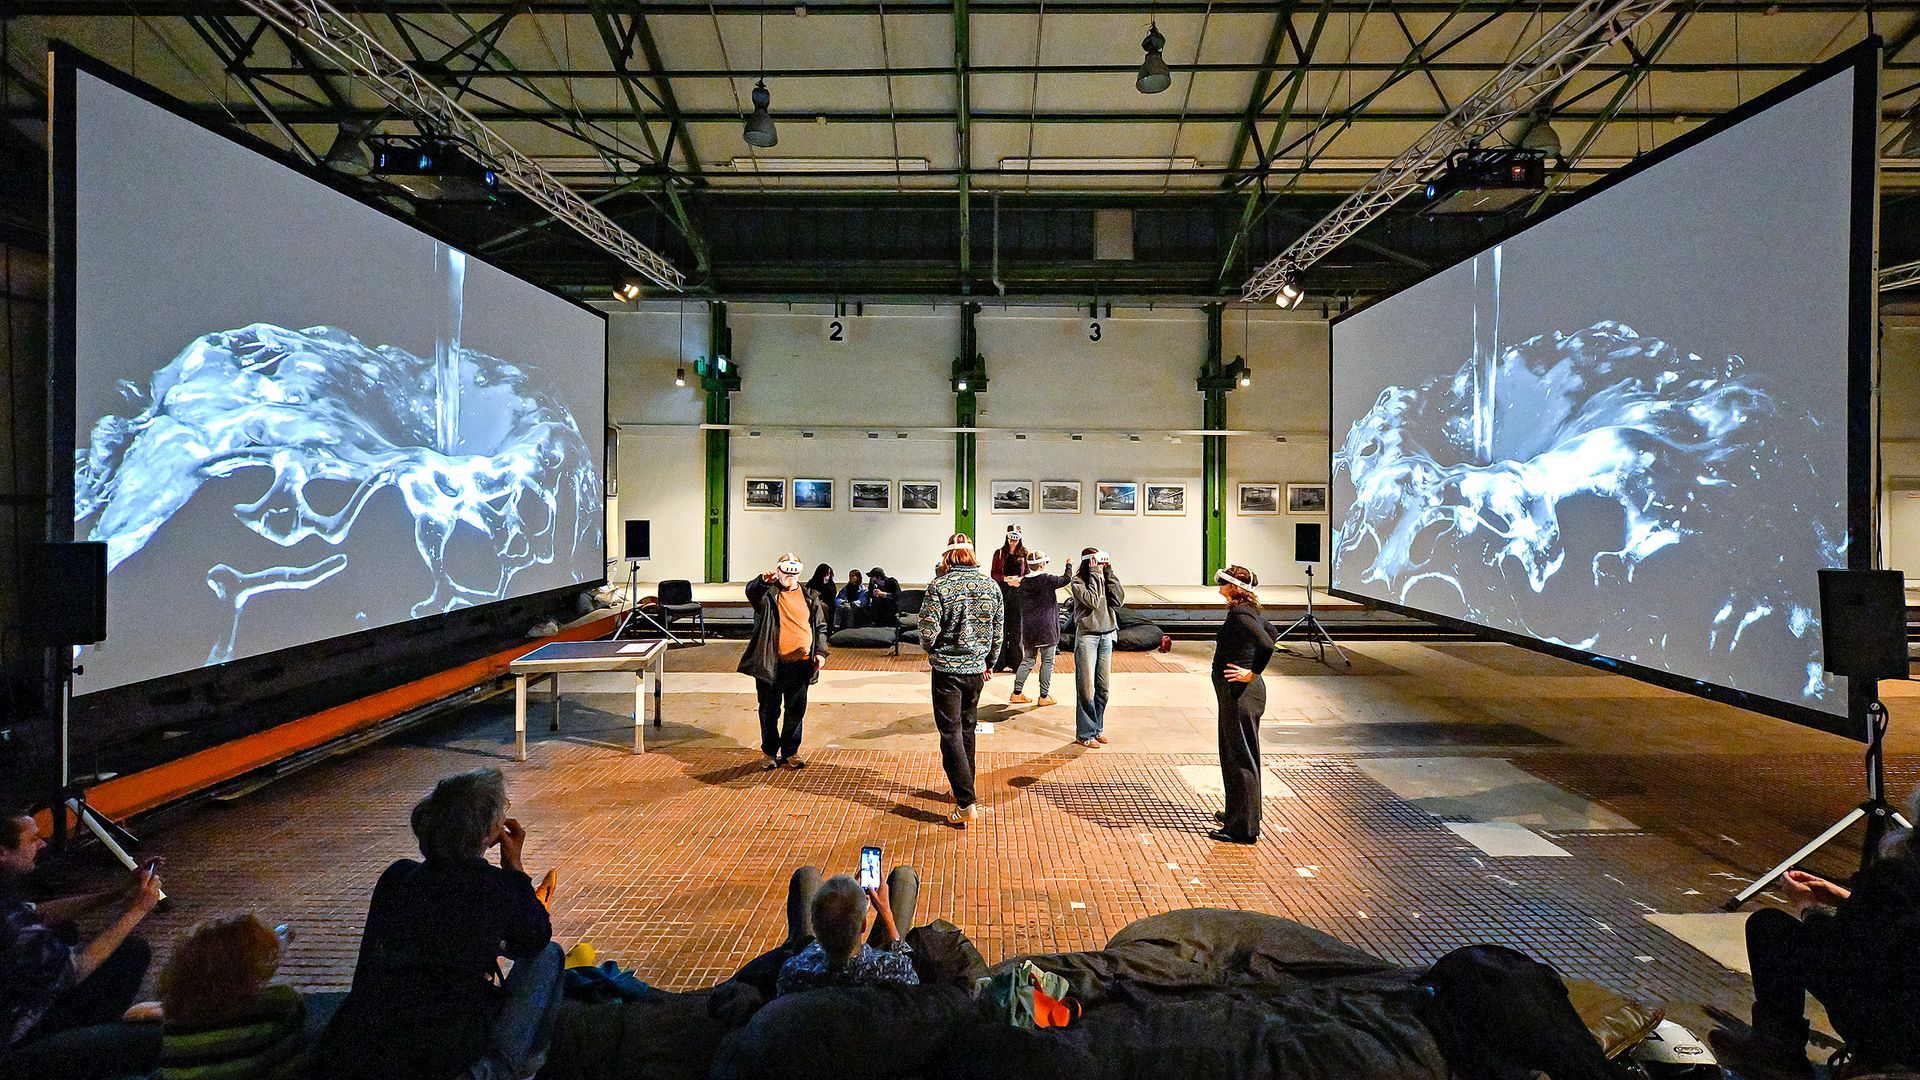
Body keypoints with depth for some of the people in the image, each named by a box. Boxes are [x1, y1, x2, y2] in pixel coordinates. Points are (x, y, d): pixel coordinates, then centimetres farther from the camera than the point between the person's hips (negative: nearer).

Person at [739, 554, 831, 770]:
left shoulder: (810, 597, 11)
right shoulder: (768, 594, 0)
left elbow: (820, 627, 14)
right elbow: (751, 591, -24)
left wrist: (821, 652, 2)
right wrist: (763, 581, -45)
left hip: (801, 664, 3)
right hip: (771, 664, -3)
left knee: (796, 710, 10)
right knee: (769, 710, 8)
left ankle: (791, 752, 24)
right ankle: (769, 752, 23)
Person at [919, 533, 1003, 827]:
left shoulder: (939, 586, -14)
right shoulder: (990, 586, 0)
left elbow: (928, 631, -16)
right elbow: (997, 631, 6)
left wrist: (931, 649, 6)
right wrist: (989, 663, 20)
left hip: (947, 669, -5)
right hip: (976, 669, 5)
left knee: (951, 734, 0)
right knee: (967, 729, 20)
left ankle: (965, 804, -4)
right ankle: (963, 788, 32)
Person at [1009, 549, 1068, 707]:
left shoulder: (1023, 582, 4)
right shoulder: (1047, 579, -12)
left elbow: (1022, 607, 11)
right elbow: (1065, 579, 2)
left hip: (1028, 629, 6)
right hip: (1046, 629, -6)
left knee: (1028, 660, 15)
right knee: (1047, 662, 4)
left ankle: (1016, 693, 15)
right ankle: (1044, 696, 7)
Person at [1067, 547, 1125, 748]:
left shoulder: (1105, 579, 8)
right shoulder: (1077, 581, -8)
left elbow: (1119, 600, -6)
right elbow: (1093, 601, -21)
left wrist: (1109, 573, -7)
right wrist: (1094, 574, -15)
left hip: (1106, 636, 5)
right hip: (1087, 637, -5)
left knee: (1103, 687, 9)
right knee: (1087, 688, -2)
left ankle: (1097, 729, 22)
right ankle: (1085, 734, 7)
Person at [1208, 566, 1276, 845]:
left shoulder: (1240, 613, -20)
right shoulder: (1249, 610, 10)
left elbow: (1267, 645, -35)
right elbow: (1270, 632, 29)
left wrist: (1252, 673, -22)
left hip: (1240, 694, -10)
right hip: (1238, 693, 10)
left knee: (1241, 758, -2)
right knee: (1233, 755, 21)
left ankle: (1243, 828, 7)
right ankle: (1236, 814, 35)